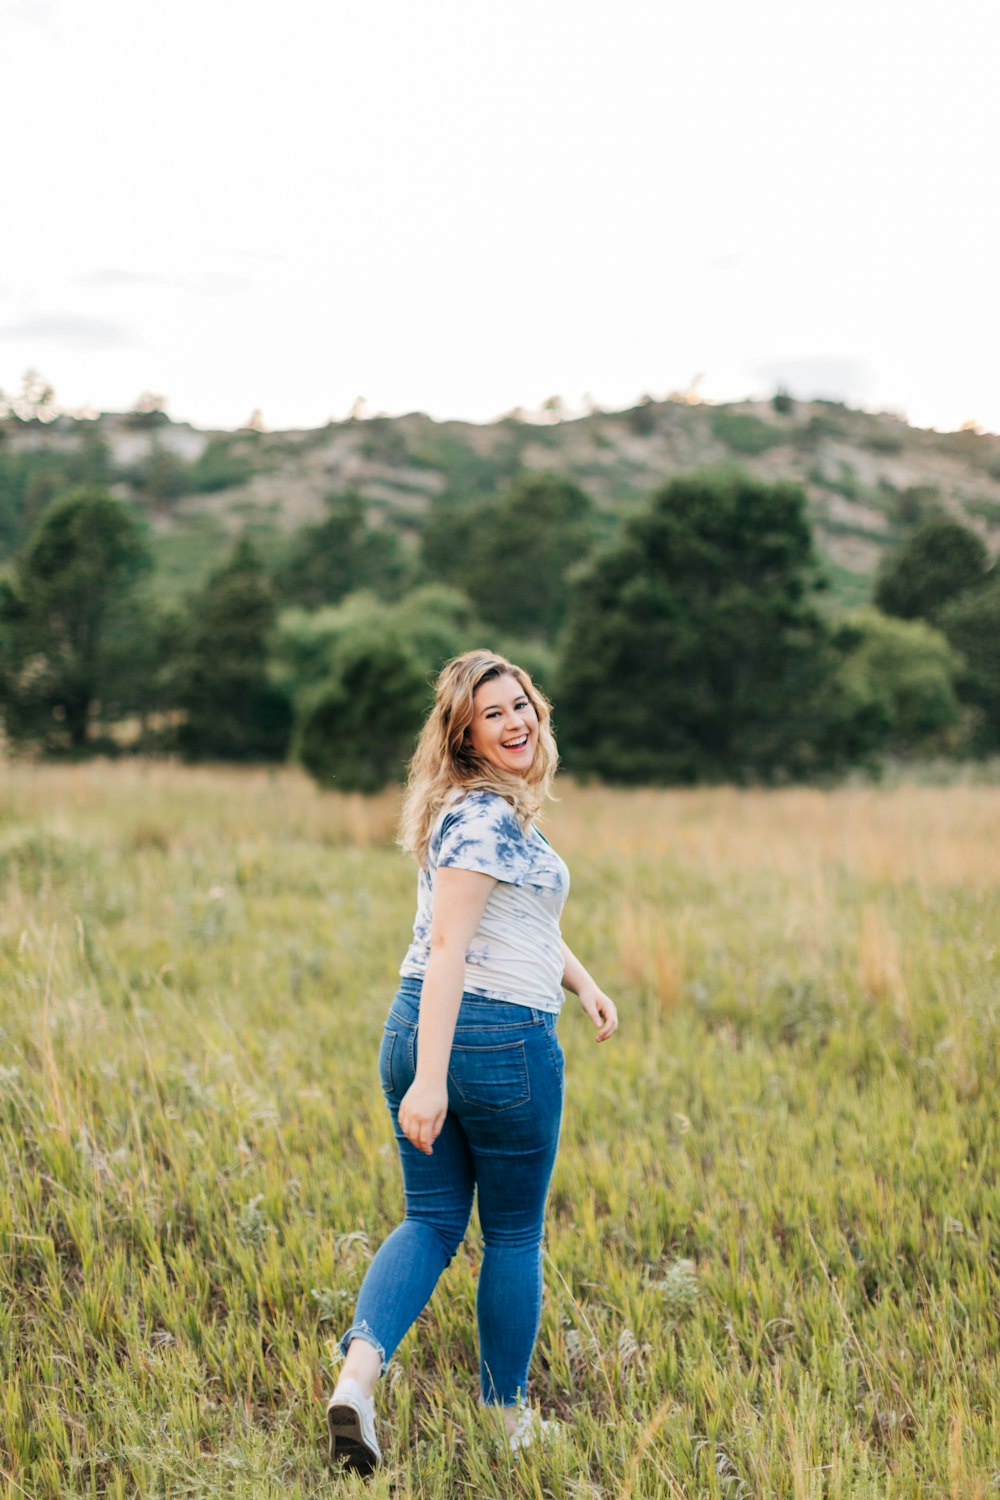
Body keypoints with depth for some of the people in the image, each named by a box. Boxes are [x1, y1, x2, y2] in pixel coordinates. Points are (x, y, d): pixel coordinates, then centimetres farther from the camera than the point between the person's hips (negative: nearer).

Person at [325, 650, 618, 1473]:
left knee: (431, 1220, 12)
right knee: (514, 1235, 10)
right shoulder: (487, 815, -18)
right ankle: (506, 1417, 24)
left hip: (415, 1032, 9)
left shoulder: (484, 806, 13)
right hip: (502, 1042, -9)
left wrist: (585, 982, 18)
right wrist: (430, 1081, -27)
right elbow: (447, 948, -24)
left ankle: (357, 1377, -7)